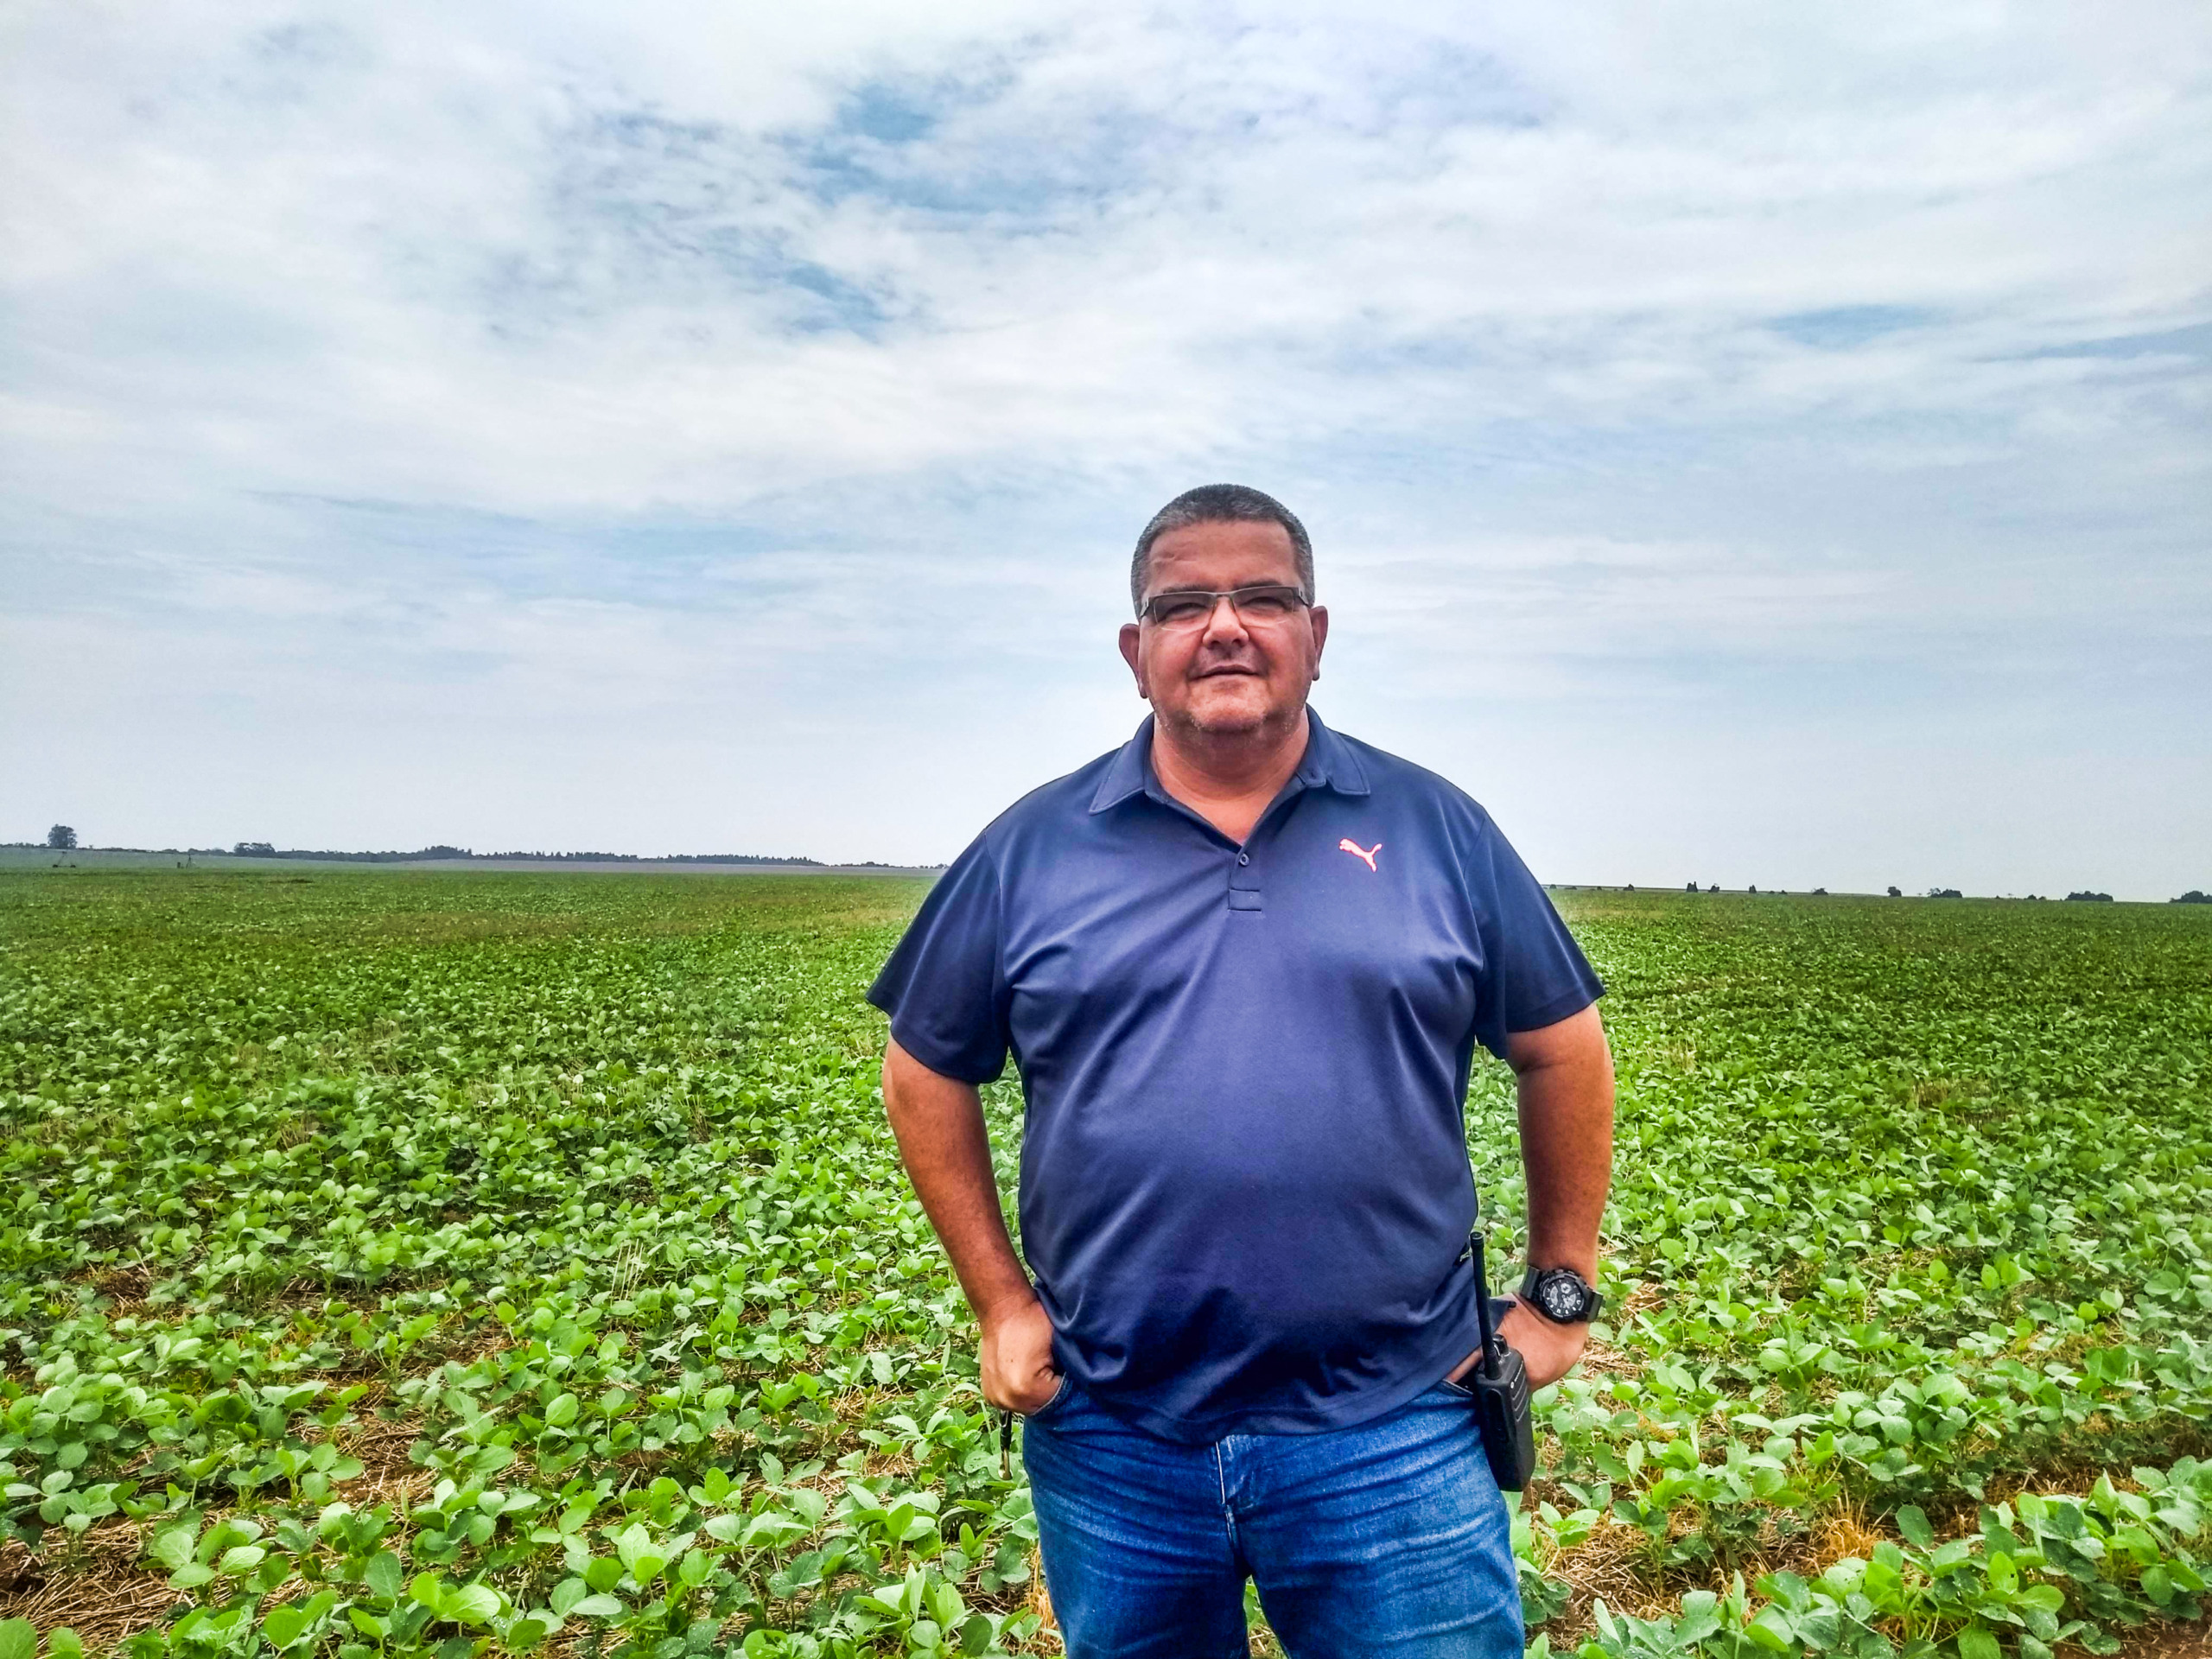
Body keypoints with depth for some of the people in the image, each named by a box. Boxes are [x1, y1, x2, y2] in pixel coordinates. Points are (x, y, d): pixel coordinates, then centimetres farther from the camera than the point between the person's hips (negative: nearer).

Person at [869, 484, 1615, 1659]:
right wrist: (999, 1302, 4)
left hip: (1390, 1436, -1)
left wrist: (1560, 1290, 8)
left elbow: (1563, 1054, 9)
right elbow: (925, 1075, 7)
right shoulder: (1030, 849, 0)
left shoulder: (1436, 830, 0)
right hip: (1111, 1439, 2)